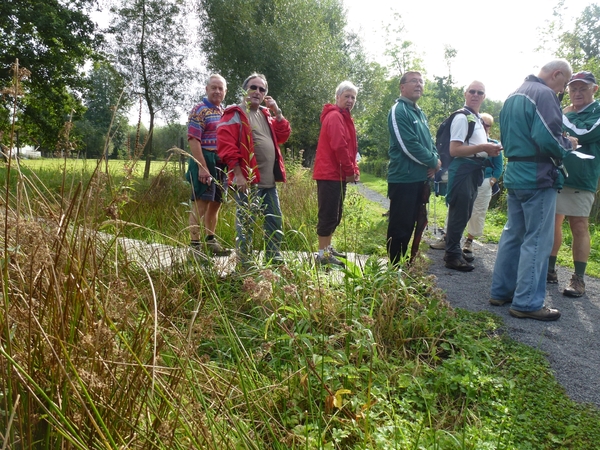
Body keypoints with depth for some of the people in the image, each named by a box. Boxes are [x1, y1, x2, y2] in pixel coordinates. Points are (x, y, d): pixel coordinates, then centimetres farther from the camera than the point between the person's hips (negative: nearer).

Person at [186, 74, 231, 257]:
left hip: (221, 164, 8)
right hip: (205, 162, -8)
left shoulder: (223, 112, 19)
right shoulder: (199, 110, -6)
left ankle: (210, 241, 25)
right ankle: (195, 245, -2)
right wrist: (202, 167, -22)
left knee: (215, 204, 14)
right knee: (200, 205, -7)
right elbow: (193, 140, -15)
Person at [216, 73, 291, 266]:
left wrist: (277, 113, 5)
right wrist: (238, 174, -19)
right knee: (246, 224, -2)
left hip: (269, 182, 8)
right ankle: (245, 264, 7)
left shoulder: (266, 114, 20)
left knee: (275, 221, 13)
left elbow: (283, 136, 18)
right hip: (248, 181, -8)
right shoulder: (235, 114, -4)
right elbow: (226, 145, -14)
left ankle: (274, 259, 26)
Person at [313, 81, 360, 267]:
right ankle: (323, 254, -3)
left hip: (338, 174, 11)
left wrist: (354, 170, 10)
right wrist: (350, 171, -14)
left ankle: (327, 248, 25)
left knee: (335, 215, 15)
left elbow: (350, 148, 21)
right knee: (328, 215, -8)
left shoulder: (344, 117, 20)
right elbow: (339, 146, -22)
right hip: (330, 174, -11)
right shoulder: (335, 116, -13)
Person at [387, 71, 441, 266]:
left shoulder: (420, 113, 18)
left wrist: (435, 162, -1)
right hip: (404, 179, -9)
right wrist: (433, 162, -7)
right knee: (399, 227, -3)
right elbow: (409, 146, -19)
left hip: (420, 178, 9)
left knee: (410, 225, 16)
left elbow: (429, 141, 19)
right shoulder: (399, 111, -11)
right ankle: (395, 267, 6)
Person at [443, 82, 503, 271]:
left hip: (474, 170, 10)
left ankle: (454, 250, 29)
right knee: (459, 214, -5)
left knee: (464, 214, 17)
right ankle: (452, 256, 5)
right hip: (463, 169, -10)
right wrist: (483, 147, -22)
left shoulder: (477, 119, 18)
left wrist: (491, 149, 9)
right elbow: (454, 150, -21)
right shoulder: (462, 117, -13)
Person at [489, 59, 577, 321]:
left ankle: (501, 292, 22)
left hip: (515, 175, 9)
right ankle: (527, 303, 2)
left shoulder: (514, 96, 16)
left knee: (513, 234, 15)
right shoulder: (544, 94, -13)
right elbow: (548, 140, -23)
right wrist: (568, 144, -3)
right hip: (538, 178, -9)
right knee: (537, 240, -3)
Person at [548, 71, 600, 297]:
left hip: (581, 179, -5)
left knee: (579, 227, -2)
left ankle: (578, 278, 7)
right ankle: (550, 269, 19)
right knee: (552, 223, 7)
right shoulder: (563, 113, 16)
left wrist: (564, 118, -6)